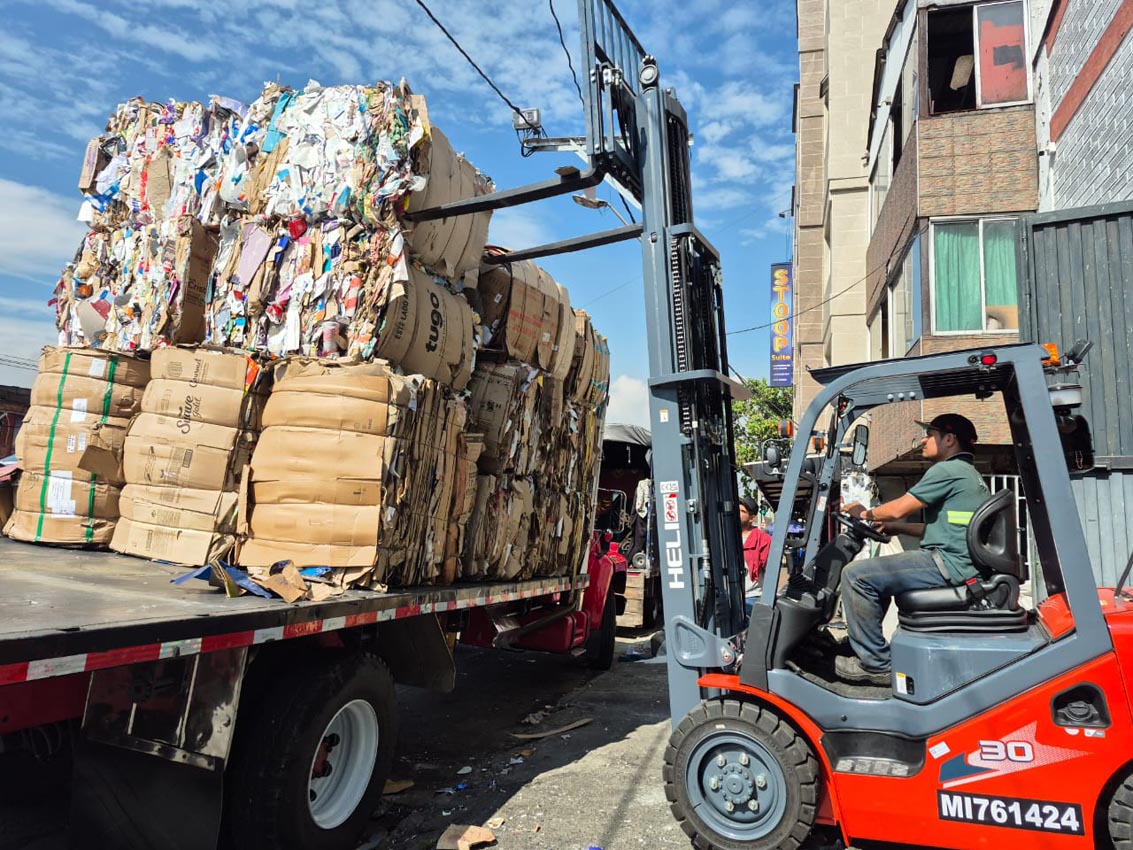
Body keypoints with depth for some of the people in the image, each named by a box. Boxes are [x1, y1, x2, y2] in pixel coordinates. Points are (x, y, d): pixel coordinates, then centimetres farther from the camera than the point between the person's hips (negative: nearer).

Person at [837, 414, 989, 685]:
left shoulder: (947, 470, -11)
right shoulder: (970, 474, 22)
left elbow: (899, 509, -12)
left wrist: (865, 514, 7)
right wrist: (895, 527, 22)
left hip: (948, 565, -11)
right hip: (960, 564, 11)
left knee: (856, 575, -14)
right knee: (876, 571, 24)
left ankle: (875, 664, -9)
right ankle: (871, 649, 24)